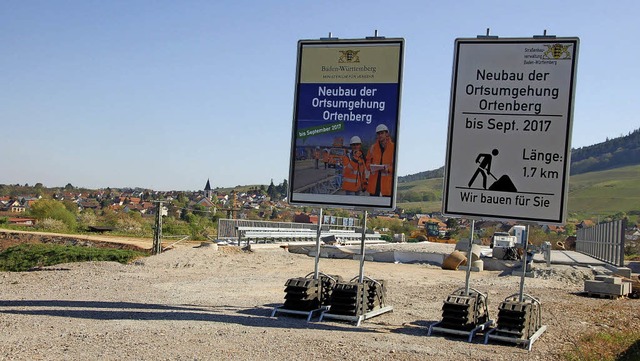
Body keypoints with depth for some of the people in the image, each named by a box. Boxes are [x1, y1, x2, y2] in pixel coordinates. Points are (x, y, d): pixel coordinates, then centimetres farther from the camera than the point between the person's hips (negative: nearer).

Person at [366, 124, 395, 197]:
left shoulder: (393, 147, -1)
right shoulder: (373, 147, 11)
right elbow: (368, 161, 17)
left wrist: (388, 169, -17)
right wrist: (370, 167, -4)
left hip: (387, 182, -4)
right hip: (374, 181, 4)